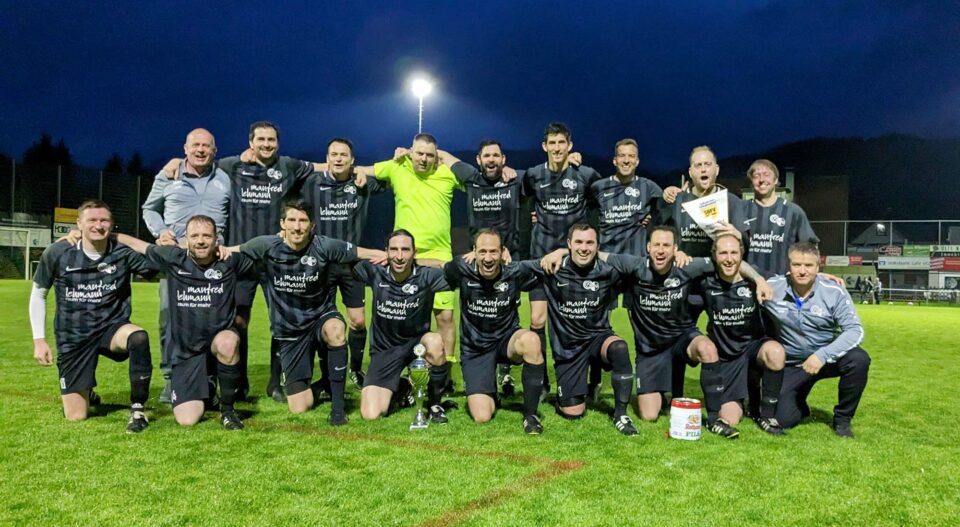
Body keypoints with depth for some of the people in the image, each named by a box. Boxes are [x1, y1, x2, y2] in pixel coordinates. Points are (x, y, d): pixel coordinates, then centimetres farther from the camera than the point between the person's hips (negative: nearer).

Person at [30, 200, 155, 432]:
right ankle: (84, 394, 41)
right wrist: (39, 340, 0)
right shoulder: (57, 253, -9)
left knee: (139, 337, -39)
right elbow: (38, 294, 4)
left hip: (112, 328, -1)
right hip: (73, 337, 1)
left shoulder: (123, 253, -11)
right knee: (75, 417, 2)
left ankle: (137, 410, -22)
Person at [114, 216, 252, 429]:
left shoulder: (230, 260, -7)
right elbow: (137, 244, 11)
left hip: (219, 336, -1)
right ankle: (204, 390, 30)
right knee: (187, 420, -9)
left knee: (227, 343, -41)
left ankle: (227, 409, -15)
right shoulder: (174, 258, -4)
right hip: (185, 349, 1)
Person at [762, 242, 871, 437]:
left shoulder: (835, 293, -14)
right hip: (791, 366, 0)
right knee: (783, 419, -14)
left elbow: (855, 331, -20)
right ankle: (799, 405, 28)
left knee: (858, 359, -32)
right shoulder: (771, 288, -14)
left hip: (826, 358, 0)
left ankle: (842, 419, -6)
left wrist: (822, 355, -33)